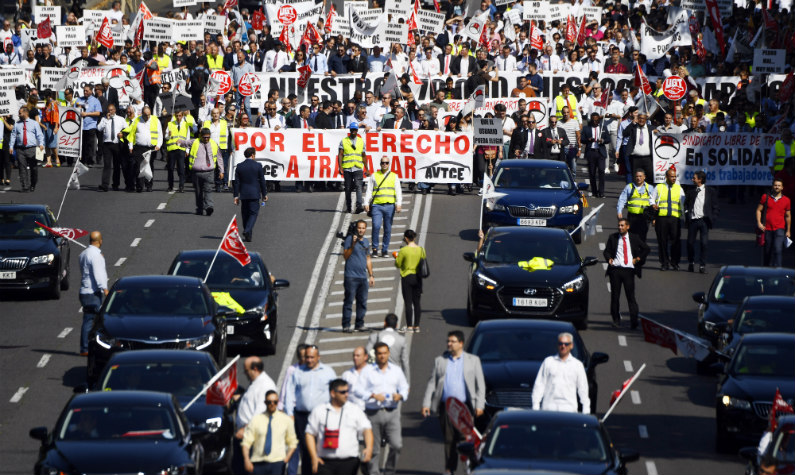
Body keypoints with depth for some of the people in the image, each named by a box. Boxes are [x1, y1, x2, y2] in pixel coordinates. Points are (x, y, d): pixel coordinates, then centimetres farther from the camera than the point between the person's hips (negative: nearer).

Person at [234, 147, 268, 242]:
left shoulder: (239, 167, 1)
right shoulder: (258, 166, -6)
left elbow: (236, 182, 2)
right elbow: (262, 181, -2)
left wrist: (236, 195, 6)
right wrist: (264, 194, 7)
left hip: (243, 194, 3)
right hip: (255, 194, -3)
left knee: (245, 214, 12)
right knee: (253, 213, 0)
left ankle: (247, 235, 16)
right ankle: (247, 231, -21)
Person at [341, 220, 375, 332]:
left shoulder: (366, 241, 15)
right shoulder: (350, 239, -4)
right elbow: (346, 256, -10)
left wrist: (371, 275, 20)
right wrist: (353, 245, -22)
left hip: (362, 277, 6)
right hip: (351, 276, -6)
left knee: (362, 302, 6)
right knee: (349, 301, -6)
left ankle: (360, 325, 13)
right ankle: (346, 326, -4)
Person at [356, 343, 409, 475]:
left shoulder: (396, 370, 12)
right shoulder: (368, 371, 3)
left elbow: (404, 388, 16)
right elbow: (359, 390, -2)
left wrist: (400, 396, -7)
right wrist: (373, 396, -17)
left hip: (392, 413, 1)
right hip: (373, 413, -1)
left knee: (396, 444, -10)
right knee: (373, 448, 2)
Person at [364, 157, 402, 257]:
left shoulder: (394, 176, 13)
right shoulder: (374, 176, 12)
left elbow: (398, 192, 8)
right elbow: (369, 191, 11)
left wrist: (398, 204, -5)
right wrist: (366, 203, -1)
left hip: (389, 206, 1)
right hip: (377, 205, -1)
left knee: (388, 229, 2)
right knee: (376, 226, -15)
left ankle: (384, 250, 9)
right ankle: (375, 249, -6)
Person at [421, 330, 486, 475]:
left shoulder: (473, 360, 9)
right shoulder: (439, 361, 13)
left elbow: (480, 384, 7)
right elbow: (431, 383, 13)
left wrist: (479, 405, -4)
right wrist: (426, 404, 4)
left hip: (465, 406, -1)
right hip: (446, 407, 2)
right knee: (449, 440, 0)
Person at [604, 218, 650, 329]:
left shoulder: (634, 238, 8)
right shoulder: (613, 238, 10)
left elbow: (646, 248, 18)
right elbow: (607, 251, 17)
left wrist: (638, 258, 6)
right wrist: (609, 258, -5)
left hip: (628, 270, -2)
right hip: (615, 269, 2)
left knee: (631, 296, -7)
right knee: (615, 295, 3)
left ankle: (634, 321, -6)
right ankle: (616, 319, 14)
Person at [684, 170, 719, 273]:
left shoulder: (710, 191, 4)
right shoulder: (690, 191, 10)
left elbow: (715, 207, 5)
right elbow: (686, 204, 15)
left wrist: (711, 218, -5)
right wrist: (687, 216, -1)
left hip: (704, 220, -2)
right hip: (693, 220, 2)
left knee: (704, 243, -8)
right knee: (690, 242, 4)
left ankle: (702, 265, -2)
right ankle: (690, 263, 24)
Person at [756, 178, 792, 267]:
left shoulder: (786, 200, 5)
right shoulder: (765, 197, 4)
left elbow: (788, 216, 13)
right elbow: (759, 210, 8)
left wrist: (788, 231, 14)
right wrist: (759, 223, -6)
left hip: (779, 229, -1)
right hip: (767, 229, 1)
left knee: (778, 250, -18)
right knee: (767, 251, 9)